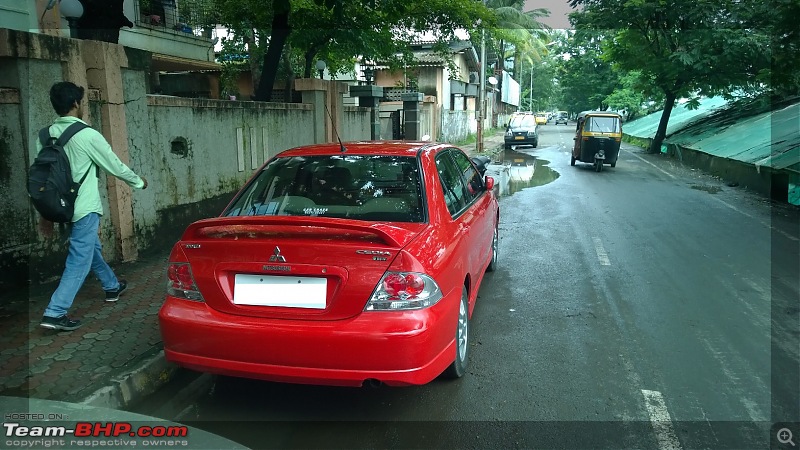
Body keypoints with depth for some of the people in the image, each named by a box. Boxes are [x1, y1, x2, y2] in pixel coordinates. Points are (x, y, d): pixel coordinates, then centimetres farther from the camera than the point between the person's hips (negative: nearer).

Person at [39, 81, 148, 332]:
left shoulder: (46, 136, 3)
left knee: (92, 248, 25)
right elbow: (116, 167, -6)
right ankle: (54, 313, -7)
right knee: (79, 262, -3)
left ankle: (112, 287, 43)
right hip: (84, 208, -8)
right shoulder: (87, 135, -15)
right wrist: (139, 182, 13)